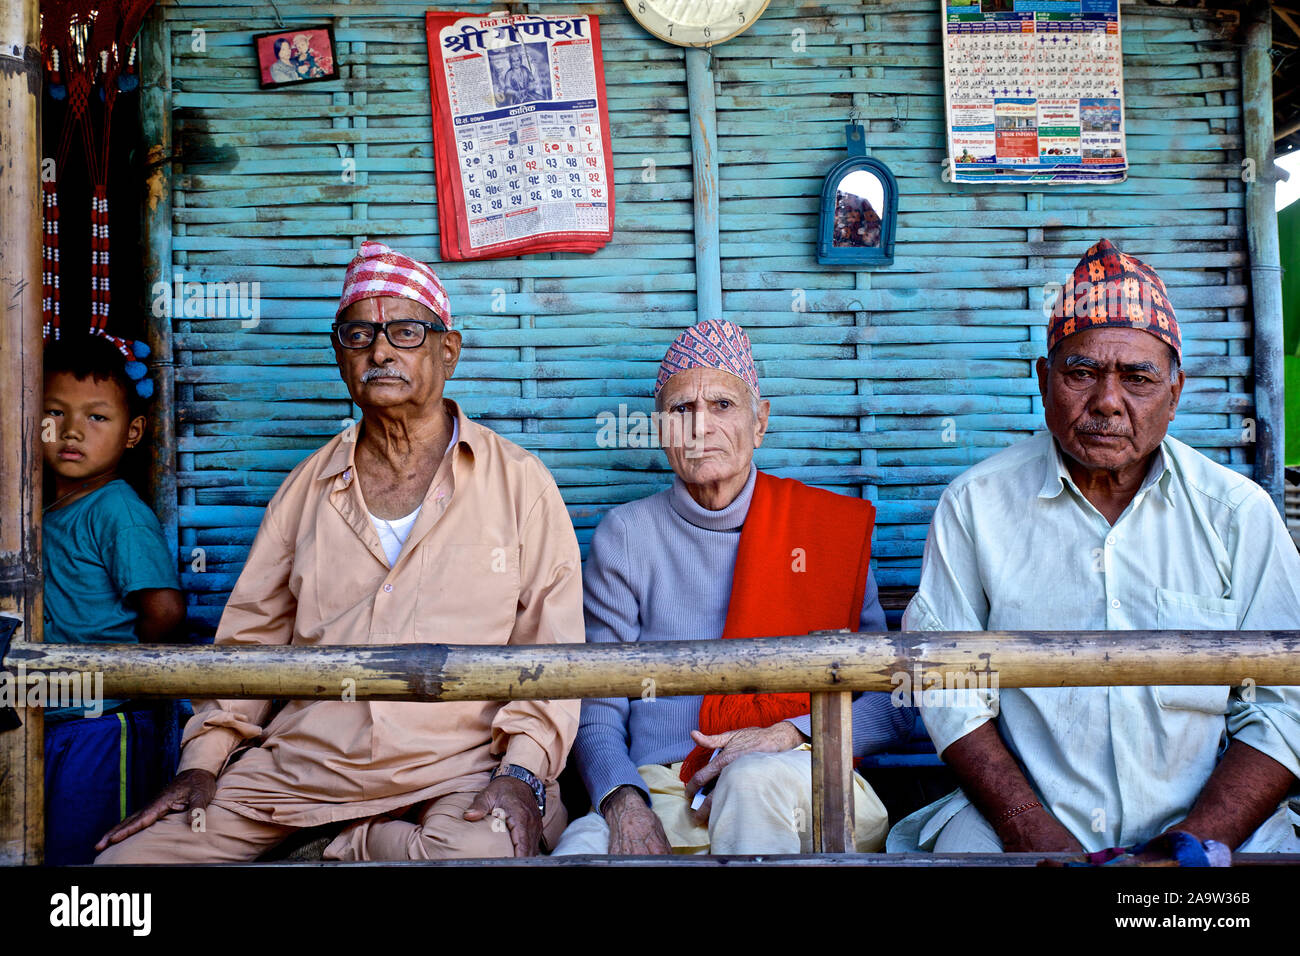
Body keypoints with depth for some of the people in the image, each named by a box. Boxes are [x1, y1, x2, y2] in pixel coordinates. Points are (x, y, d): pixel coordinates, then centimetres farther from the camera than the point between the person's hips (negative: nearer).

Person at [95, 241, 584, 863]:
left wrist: (523, 772, -13)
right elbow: (251, 635, 17)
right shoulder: (308, 487, 15)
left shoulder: (518, 482, 4)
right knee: (127, 859, -12)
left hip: (458, 768, -2)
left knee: (484, 853, -35)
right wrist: (202, 761, 5)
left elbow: (552, 648, 1)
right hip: (301, 762, 3)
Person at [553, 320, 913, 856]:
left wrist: (791, 734, -10)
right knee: (582, 847, -32)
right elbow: (597, 710, 7)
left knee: (756, 778, -35)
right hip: (661, 794, 0)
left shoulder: (827, 527, 11)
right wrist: (624, 803, -14)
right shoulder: (625, 536, 12)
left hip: (804, 790, 1)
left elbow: (894, 707, 8)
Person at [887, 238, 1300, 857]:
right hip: (1024, 825, -1)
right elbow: (947, 684, -2)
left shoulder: (1238, 512, 4)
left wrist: (1191, 845, -13)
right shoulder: (975, 505, 2)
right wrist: (1034, 834, -14)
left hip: (1207, 825, 2)